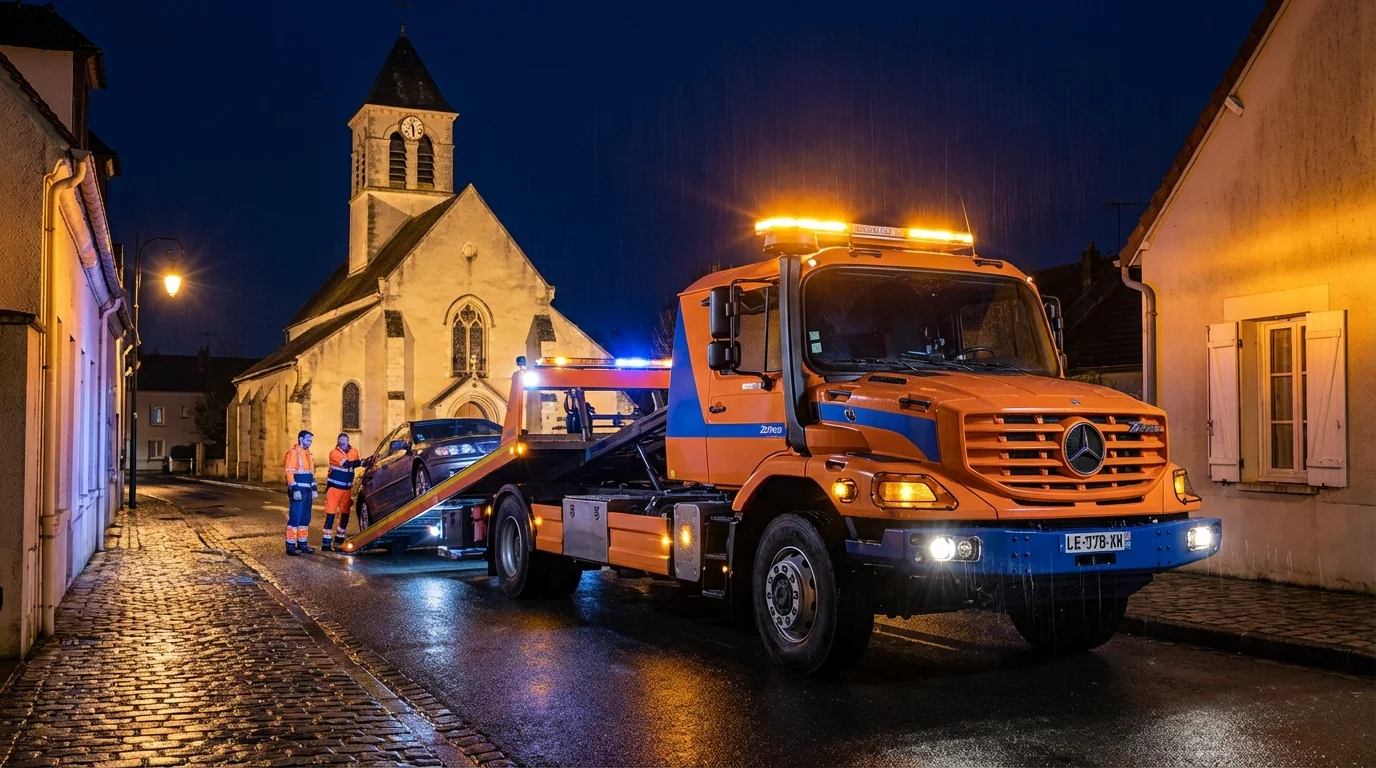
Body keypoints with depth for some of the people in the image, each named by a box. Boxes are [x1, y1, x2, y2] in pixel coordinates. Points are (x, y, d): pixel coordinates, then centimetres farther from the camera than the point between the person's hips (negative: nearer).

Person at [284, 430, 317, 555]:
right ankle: (291, 546, -7)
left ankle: (302, 543, 19)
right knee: (295, 518, -9)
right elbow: (289, 473, -16)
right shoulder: (293, 453, -9)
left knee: (305, 518, 11)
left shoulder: (308, 454, 19)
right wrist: (295, 489, -22)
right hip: (298, 491, -9)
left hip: (307, 491, 9)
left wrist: (314, 489, 18)